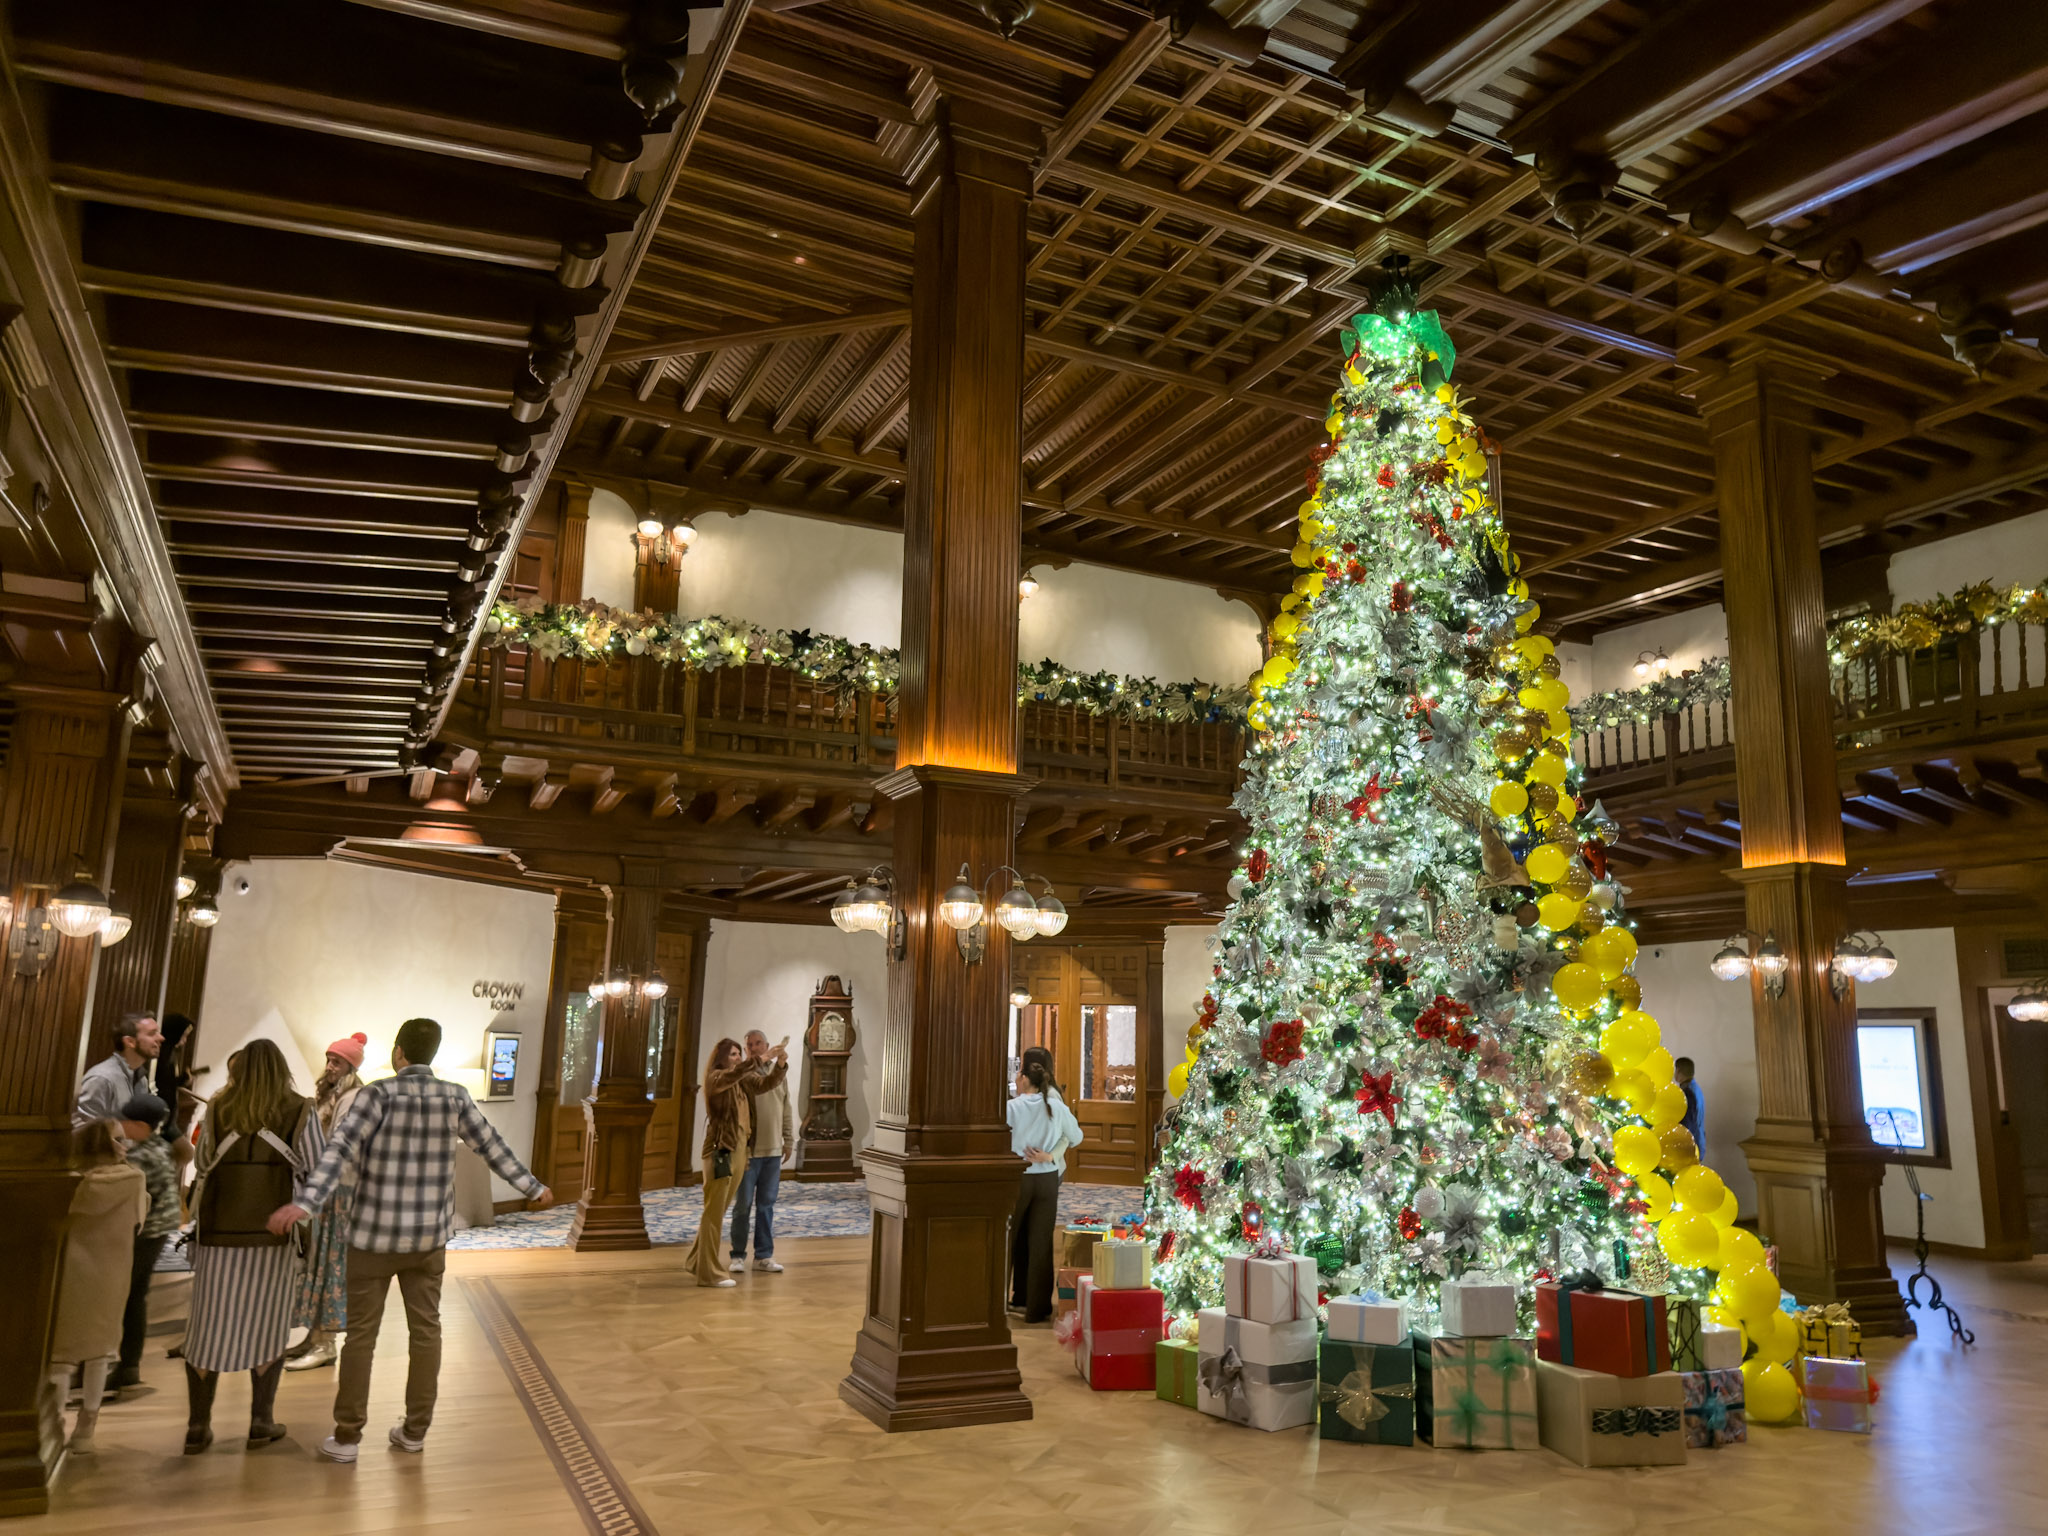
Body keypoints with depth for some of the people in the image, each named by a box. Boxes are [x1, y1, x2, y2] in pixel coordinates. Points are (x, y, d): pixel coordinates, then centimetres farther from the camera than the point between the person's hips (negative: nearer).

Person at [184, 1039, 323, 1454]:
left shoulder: (218, 1111, 0)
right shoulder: (299, 1112, -5)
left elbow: (203, 1167, 8)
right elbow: (316, 1173, -5)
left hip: (218, 1232, 2)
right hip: (272, 1232, -2)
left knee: (209, 1326, 11)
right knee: (266, 1325, 10)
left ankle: (198, 1426, 16)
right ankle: (261, 1420, 14)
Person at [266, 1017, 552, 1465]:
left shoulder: (378, 1094, -10)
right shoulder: (455, 1097, -1)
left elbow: (341, 1151, -23)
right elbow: (492, 1146, 6)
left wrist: (305, 1202, -31)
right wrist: (533, 1188, 17)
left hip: (375, 1235, -2)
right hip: (429, 1238, 3)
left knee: (361, 1334, 8)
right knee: (426, 1330, 12)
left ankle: (347, 1436, 14)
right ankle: (415, 1429, 20)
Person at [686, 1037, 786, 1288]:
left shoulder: (744, 1082, 13)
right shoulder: (715, 1078, -8)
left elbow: (769, 1082, 5)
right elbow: (734, 1074, -29)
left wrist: (780, 1062, -14)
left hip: (739, 1151, 8)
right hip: (719, 1151, -8)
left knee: (718, 1211, 16)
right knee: (714, 1212, -4)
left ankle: (697, 1260, 29)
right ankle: (708, 1272, 0)